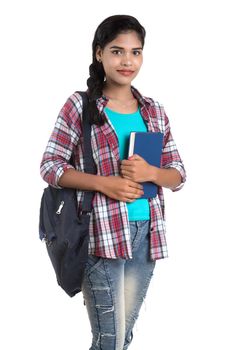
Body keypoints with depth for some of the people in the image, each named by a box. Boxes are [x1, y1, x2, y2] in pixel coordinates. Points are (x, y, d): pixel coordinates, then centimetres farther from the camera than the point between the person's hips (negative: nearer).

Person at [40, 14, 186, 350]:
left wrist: (150, 172, -12)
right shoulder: (80, 106, -4)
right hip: (102, 232, -5)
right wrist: (103, 183, -18)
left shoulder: (154, 111, 9)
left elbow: (178, 174, 10)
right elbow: (51, 166, -5)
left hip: (146, 231, 5)